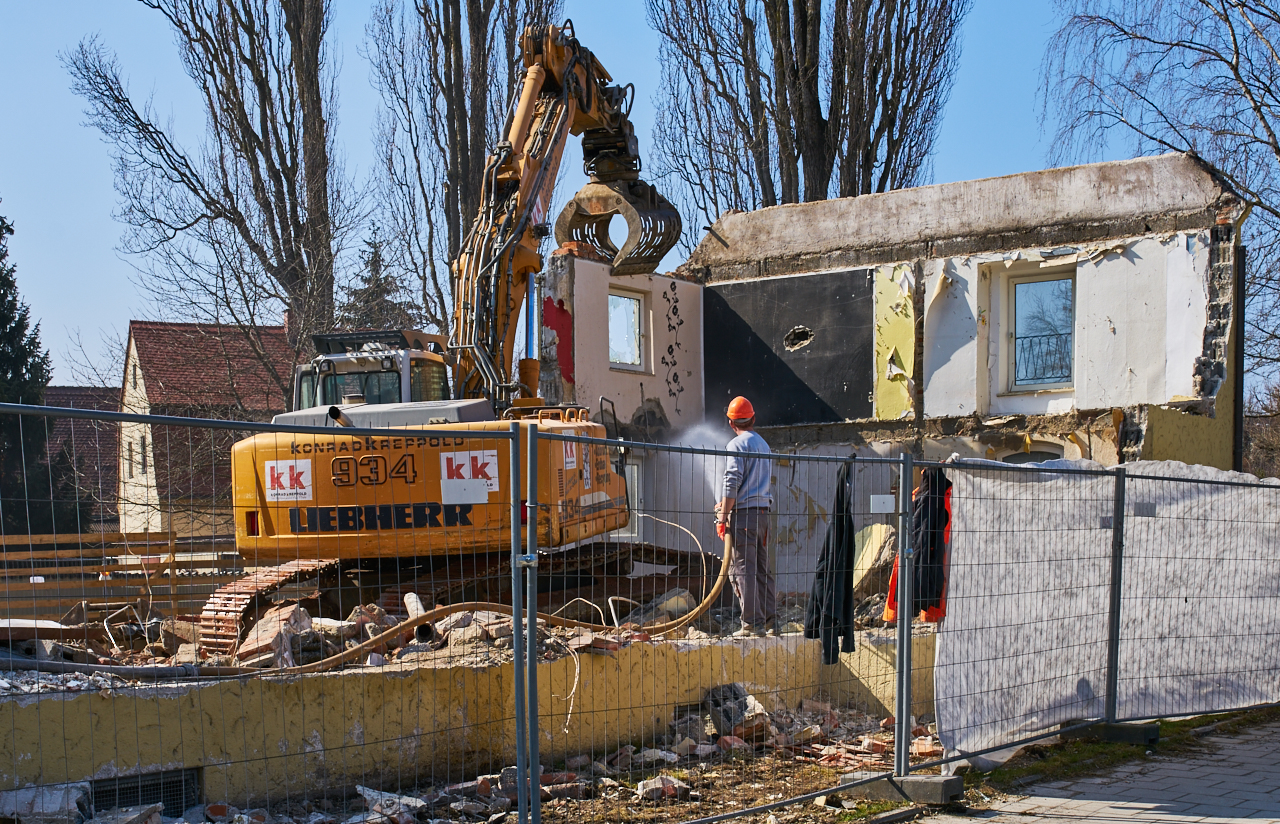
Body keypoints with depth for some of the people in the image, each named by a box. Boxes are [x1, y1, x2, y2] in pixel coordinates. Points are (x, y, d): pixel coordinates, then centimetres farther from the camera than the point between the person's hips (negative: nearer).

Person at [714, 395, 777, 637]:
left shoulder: (737, 444, -7)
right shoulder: (763, 444, 18)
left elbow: (732, 483, -15)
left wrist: (723, 516, -14)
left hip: (744, 512, -8)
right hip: (763, 511, 8)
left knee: (742, 569, -5)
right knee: (763, 569, 11)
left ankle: (753, 623, -7)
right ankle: (771, 621, 11)